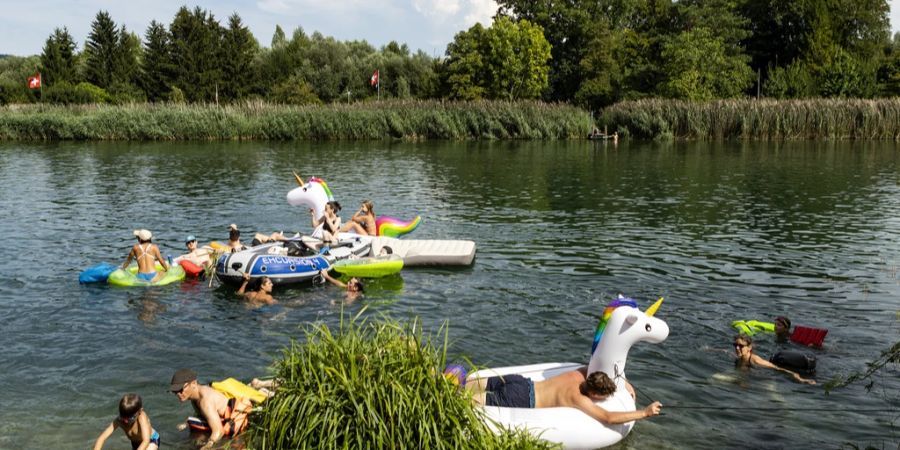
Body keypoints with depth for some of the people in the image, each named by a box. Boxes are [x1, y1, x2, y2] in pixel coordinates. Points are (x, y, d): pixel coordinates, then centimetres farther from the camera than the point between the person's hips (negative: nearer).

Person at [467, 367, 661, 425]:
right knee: (478, 400, -6)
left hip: (520, 383, 8)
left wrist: (624, 382, 17)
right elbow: (608, 418, -28)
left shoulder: (581, 374, 3)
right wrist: (645, 413, -23)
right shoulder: (579, 399, -18)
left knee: (477, 386, 11)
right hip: (520, 400, -8)